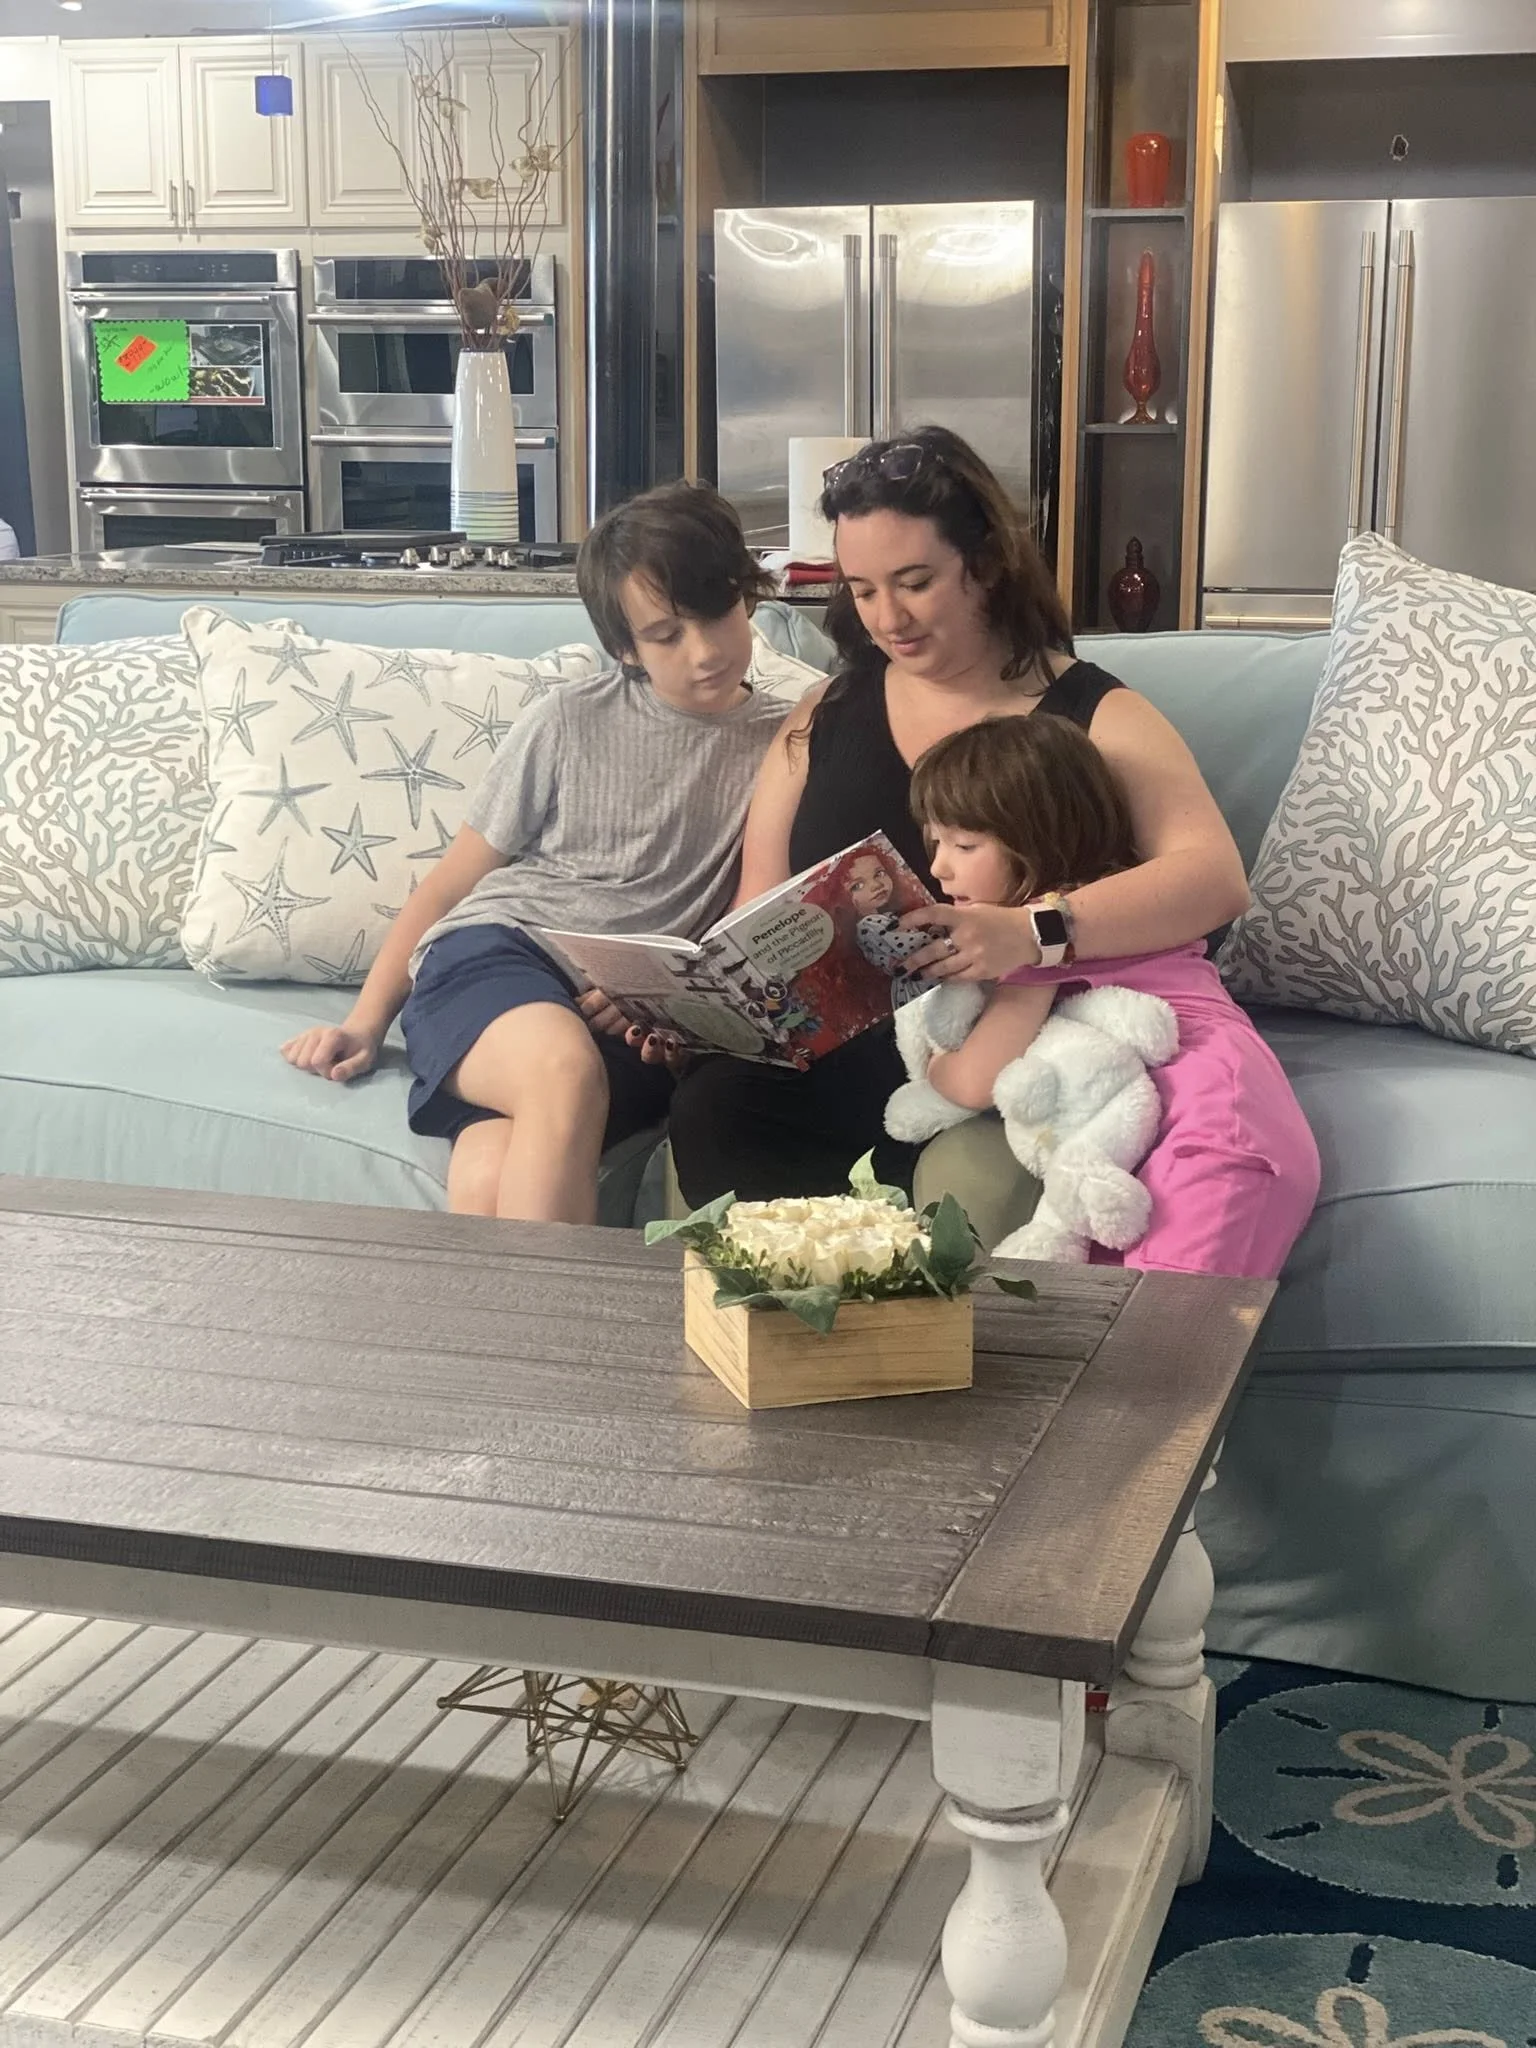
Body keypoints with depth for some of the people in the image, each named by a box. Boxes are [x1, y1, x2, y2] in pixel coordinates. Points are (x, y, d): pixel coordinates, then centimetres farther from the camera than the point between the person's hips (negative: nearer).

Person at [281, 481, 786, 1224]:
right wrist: (365, 1024, 8)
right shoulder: (569, 722, 9)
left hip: (634, 1023, 0)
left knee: (492, 1181, -35)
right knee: (565, 1068, -38)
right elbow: (448, 885, 15)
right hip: (493, 954, 0)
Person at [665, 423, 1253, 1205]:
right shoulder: (824, 717, 14)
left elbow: (1216, 878, -12)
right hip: (839, 1065, 3)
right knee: (710, 1109, -27)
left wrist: (1033, 932, -28)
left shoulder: (1093, 715, 3)